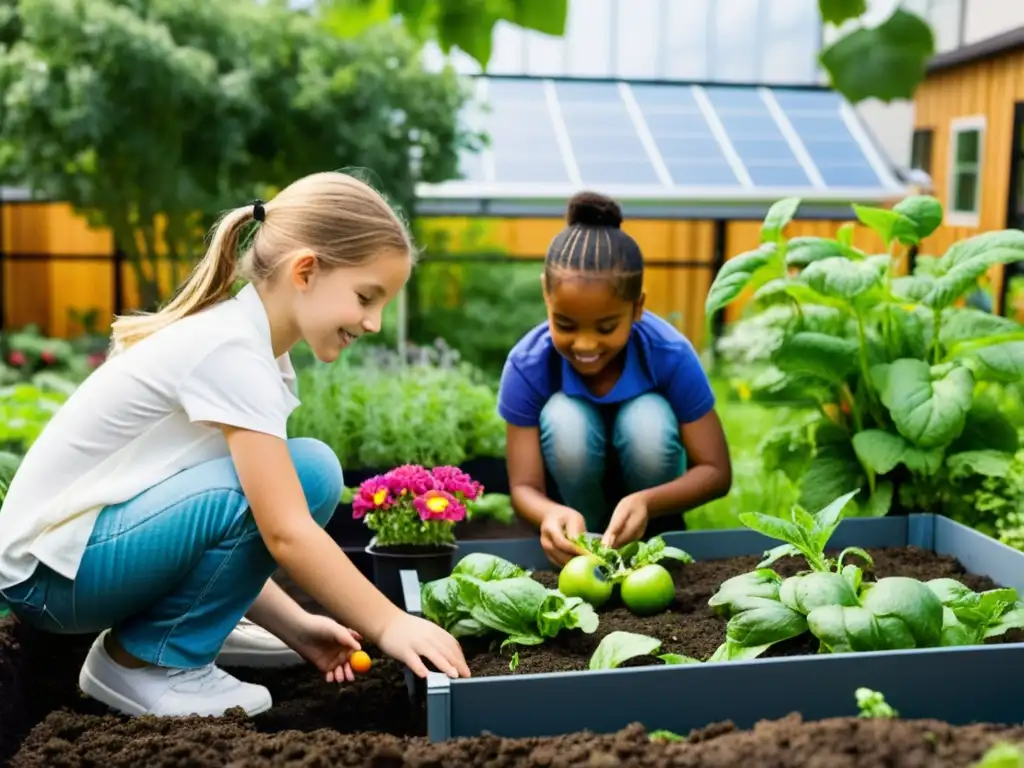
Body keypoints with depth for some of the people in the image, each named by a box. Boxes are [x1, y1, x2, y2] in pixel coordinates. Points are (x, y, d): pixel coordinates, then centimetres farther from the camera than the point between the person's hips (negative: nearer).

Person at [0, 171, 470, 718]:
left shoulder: (249, 344, 5)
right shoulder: (231, 350, -23)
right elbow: (285, 534, -27)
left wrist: (294, 625, -3)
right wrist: (389, 625, -19)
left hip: (108, 535, 9)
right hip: (52, 571, -9)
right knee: (304, 475, -24)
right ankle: (142, 662, -8)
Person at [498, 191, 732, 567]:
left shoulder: (671, 355, -26)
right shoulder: (527, 364, -26)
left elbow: (716, 471, -22)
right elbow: (524, 486, -25)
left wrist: (646, 503, -43)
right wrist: (553, 513, -51)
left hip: (646, 484, 0)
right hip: (574, 488, 0)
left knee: (649, 417, -32)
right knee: (563, 418, -31)